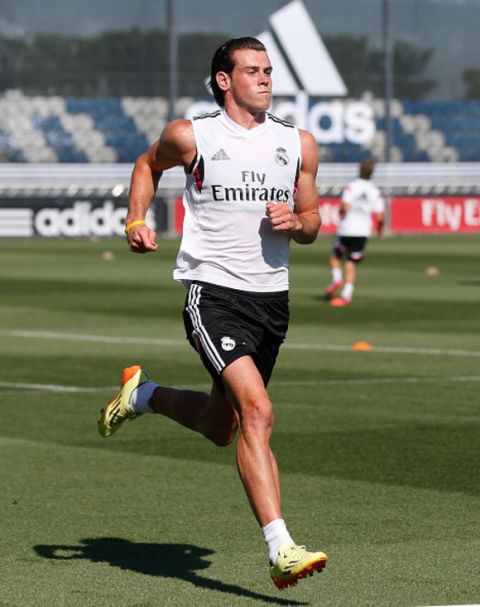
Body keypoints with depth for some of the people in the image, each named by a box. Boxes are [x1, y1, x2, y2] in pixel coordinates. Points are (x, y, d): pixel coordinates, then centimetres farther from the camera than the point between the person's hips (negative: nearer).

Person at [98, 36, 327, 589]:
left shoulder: (298, 144, 8)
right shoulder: (190, 136, -1)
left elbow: (311, 224, 17)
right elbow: (148, 164, 20)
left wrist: (295, 222, -6)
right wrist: (136, 221, 5)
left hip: (272, 299, 5)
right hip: (213, 293, -5)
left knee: (219, 429, 17)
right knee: (257, 411, -23)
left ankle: (144, 394, 47)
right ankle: (280, 550, -25)